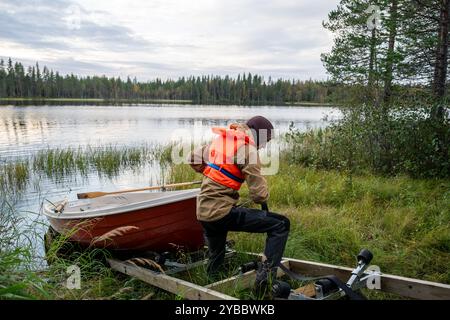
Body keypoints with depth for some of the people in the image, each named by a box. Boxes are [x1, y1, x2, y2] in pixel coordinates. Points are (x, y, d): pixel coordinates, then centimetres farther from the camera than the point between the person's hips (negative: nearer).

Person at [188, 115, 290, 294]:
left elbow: (193, 159, 24)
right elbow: (259, 194, -15)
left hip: (203, 213, 8)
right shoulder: (247, 148, -10)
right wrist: (263, 199, 8)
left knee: (214, 267, 26)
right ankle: (265, 276, -11)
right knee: (281, 225, -5)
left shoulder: (219, 139, 13)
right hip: (223, 212, -8)